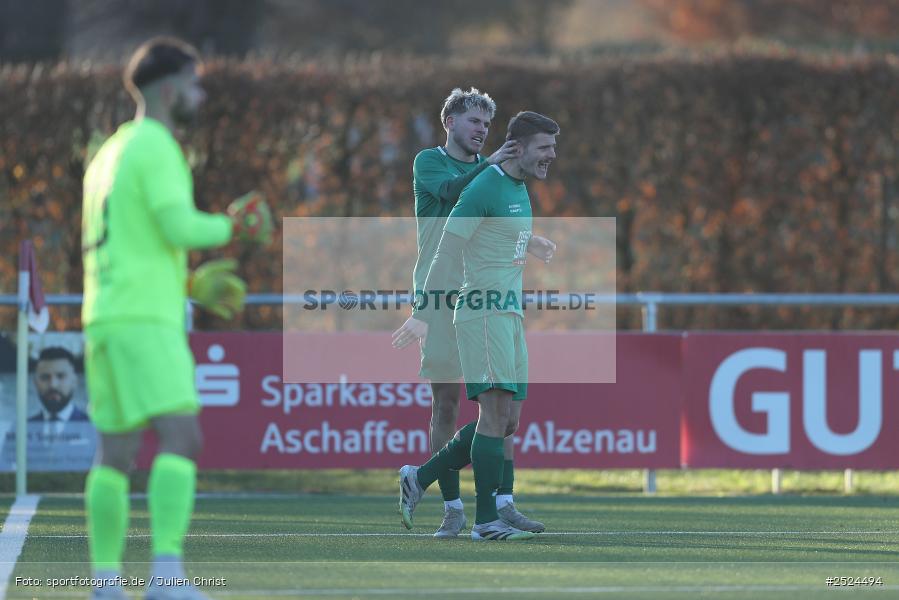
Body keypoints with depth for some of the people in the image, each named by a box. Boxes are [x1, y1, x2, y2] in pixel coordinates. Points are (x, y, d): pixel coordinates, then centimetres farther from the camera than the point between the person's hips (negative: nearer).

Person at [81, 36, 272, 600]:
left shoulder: (109, 154, 22)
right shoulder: (156, 148, -7)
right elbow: (179, 229, -17)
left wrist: (191, 285, 24)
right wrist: (233, 225, 2)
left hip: (104, 318, 9)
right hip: (146, 320, -9)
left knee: (115, 450, 11)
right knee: (181, 437, -16)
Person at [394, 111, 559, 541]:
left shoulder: (519, 187, 18)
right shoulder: (484, 188, -11)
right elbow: (447, 253, -15)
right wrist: (424, 315, -20)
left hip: (509, 313, 10)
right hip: (484, 312, -10)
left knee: (506, 422, 6)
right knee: (496, 412, -14)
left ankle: (420, 478, 16)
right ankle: (486, 520, -14)